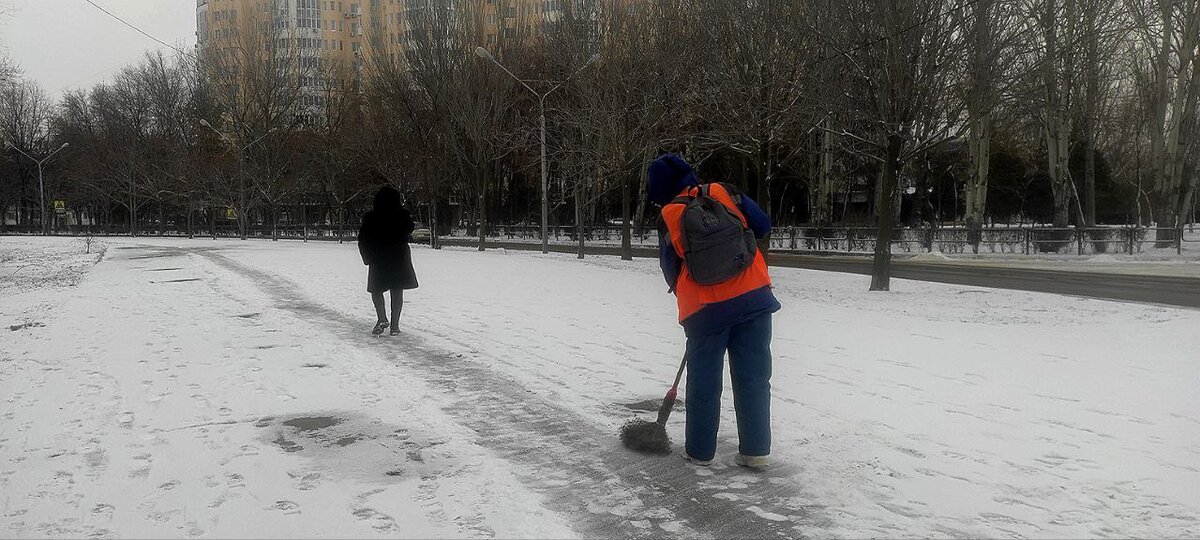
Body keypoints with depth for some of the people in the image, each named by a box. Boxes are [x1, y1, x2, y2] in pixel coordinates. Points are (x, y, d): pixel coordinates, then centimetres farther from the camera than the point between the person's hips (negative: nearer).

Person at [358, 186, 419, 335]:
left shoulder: (370, 217, -6)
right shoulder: (403, 215, -7)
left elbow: (362, 240, -2)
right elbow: (409, 231, 8)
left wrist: (367, 258, 8)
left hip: (378, 259, -1)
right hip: (400, 258, 1)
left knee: (376, 289, 13)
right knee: (397, 292, 8)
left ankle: (382, 318, -7)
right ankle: (395, 325, 7)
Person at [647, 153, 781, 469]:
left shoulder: (669, 218, 1)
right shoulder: (723, 192, 5)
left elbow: (671, 269, 8)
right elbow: (762, 226, 6)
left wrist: (685, 297, 24)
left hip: (705, 308, -1)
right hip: (753, 296, 2)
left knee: (703, 381, 12)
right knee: (753, 376, 9)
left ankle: (700, 450, 21)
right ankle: (756, 450, 12)